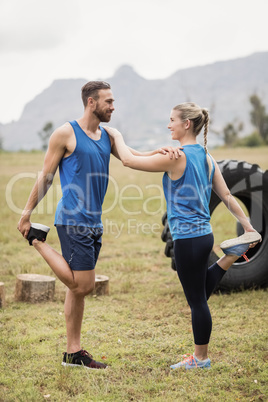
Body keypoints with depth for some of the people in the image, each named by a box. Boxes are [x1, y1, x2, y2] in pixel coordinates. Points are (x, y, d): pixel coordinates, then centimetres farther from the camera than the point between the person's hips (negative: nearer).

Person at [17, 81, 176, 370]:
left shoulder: (106, 136, 15)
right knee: (83, 286, -8)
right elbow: (45, 177, -4)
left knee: (78, 288, 11)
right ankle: (38, 241, 9)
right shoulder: (66, 134, -7)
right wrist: (26, 213, -2)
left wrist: (158, 152, -12)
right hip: (73, 221, -7)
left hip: (94, 223, 7)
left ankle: (74, 352, 19)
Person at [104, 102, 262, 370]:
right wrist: (248, 226, 16)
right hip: (203, 235, 9)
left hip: (187, 237, -9)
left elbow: (128, 160, -10)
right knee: (198, 296, 24)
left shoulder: (176, 157, -15)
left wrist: (116, 136, 6)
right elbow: (226, 196, 12)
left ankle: (201, 358, 16)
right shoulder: (206, 157, 10)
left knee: (196, 300, 3)